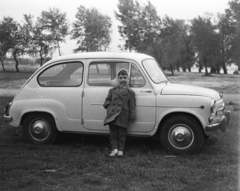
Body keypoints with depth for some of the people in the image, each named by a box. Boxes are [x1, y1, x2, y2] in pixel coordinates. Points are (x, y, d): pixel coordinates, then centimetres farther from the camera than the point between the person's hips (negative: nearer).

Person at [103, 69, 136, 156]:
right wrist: (108, 106, -2)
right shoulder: (112, 90, 12)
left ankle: (120, 150, 12)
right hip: (112, 115, 2)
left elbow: (132, 106, 2)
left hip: (123, 116, -2)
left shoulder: (130, 92, 5)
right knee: (113, 133, 1)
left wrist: (132, 116, -4)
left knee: (122, 134, 5)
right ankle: (115, 149, 3)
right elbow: (107, 100, 17)